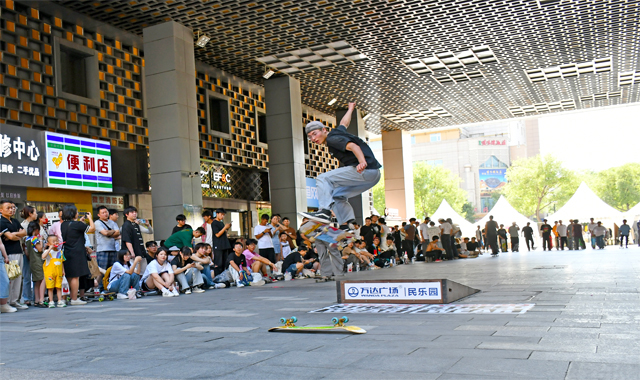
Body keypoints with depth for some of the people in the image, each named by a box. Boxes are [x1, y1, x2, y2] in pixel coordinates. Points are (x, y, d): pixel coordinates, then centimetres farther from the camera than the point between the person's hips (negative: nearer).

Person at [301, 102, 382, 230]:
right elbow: (344, 123, 42)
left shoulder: (332, 138, -7)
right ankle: (346, 225, 9)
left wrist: (362, 162, -40)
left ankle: (325, 212, -27)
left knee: (323, 179, -15)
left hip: (365, 170, -11)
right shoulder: (337, 131, 21)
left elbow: (353, 146, -23)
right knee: (337, 195, 19)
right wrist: (350, 109, 62)